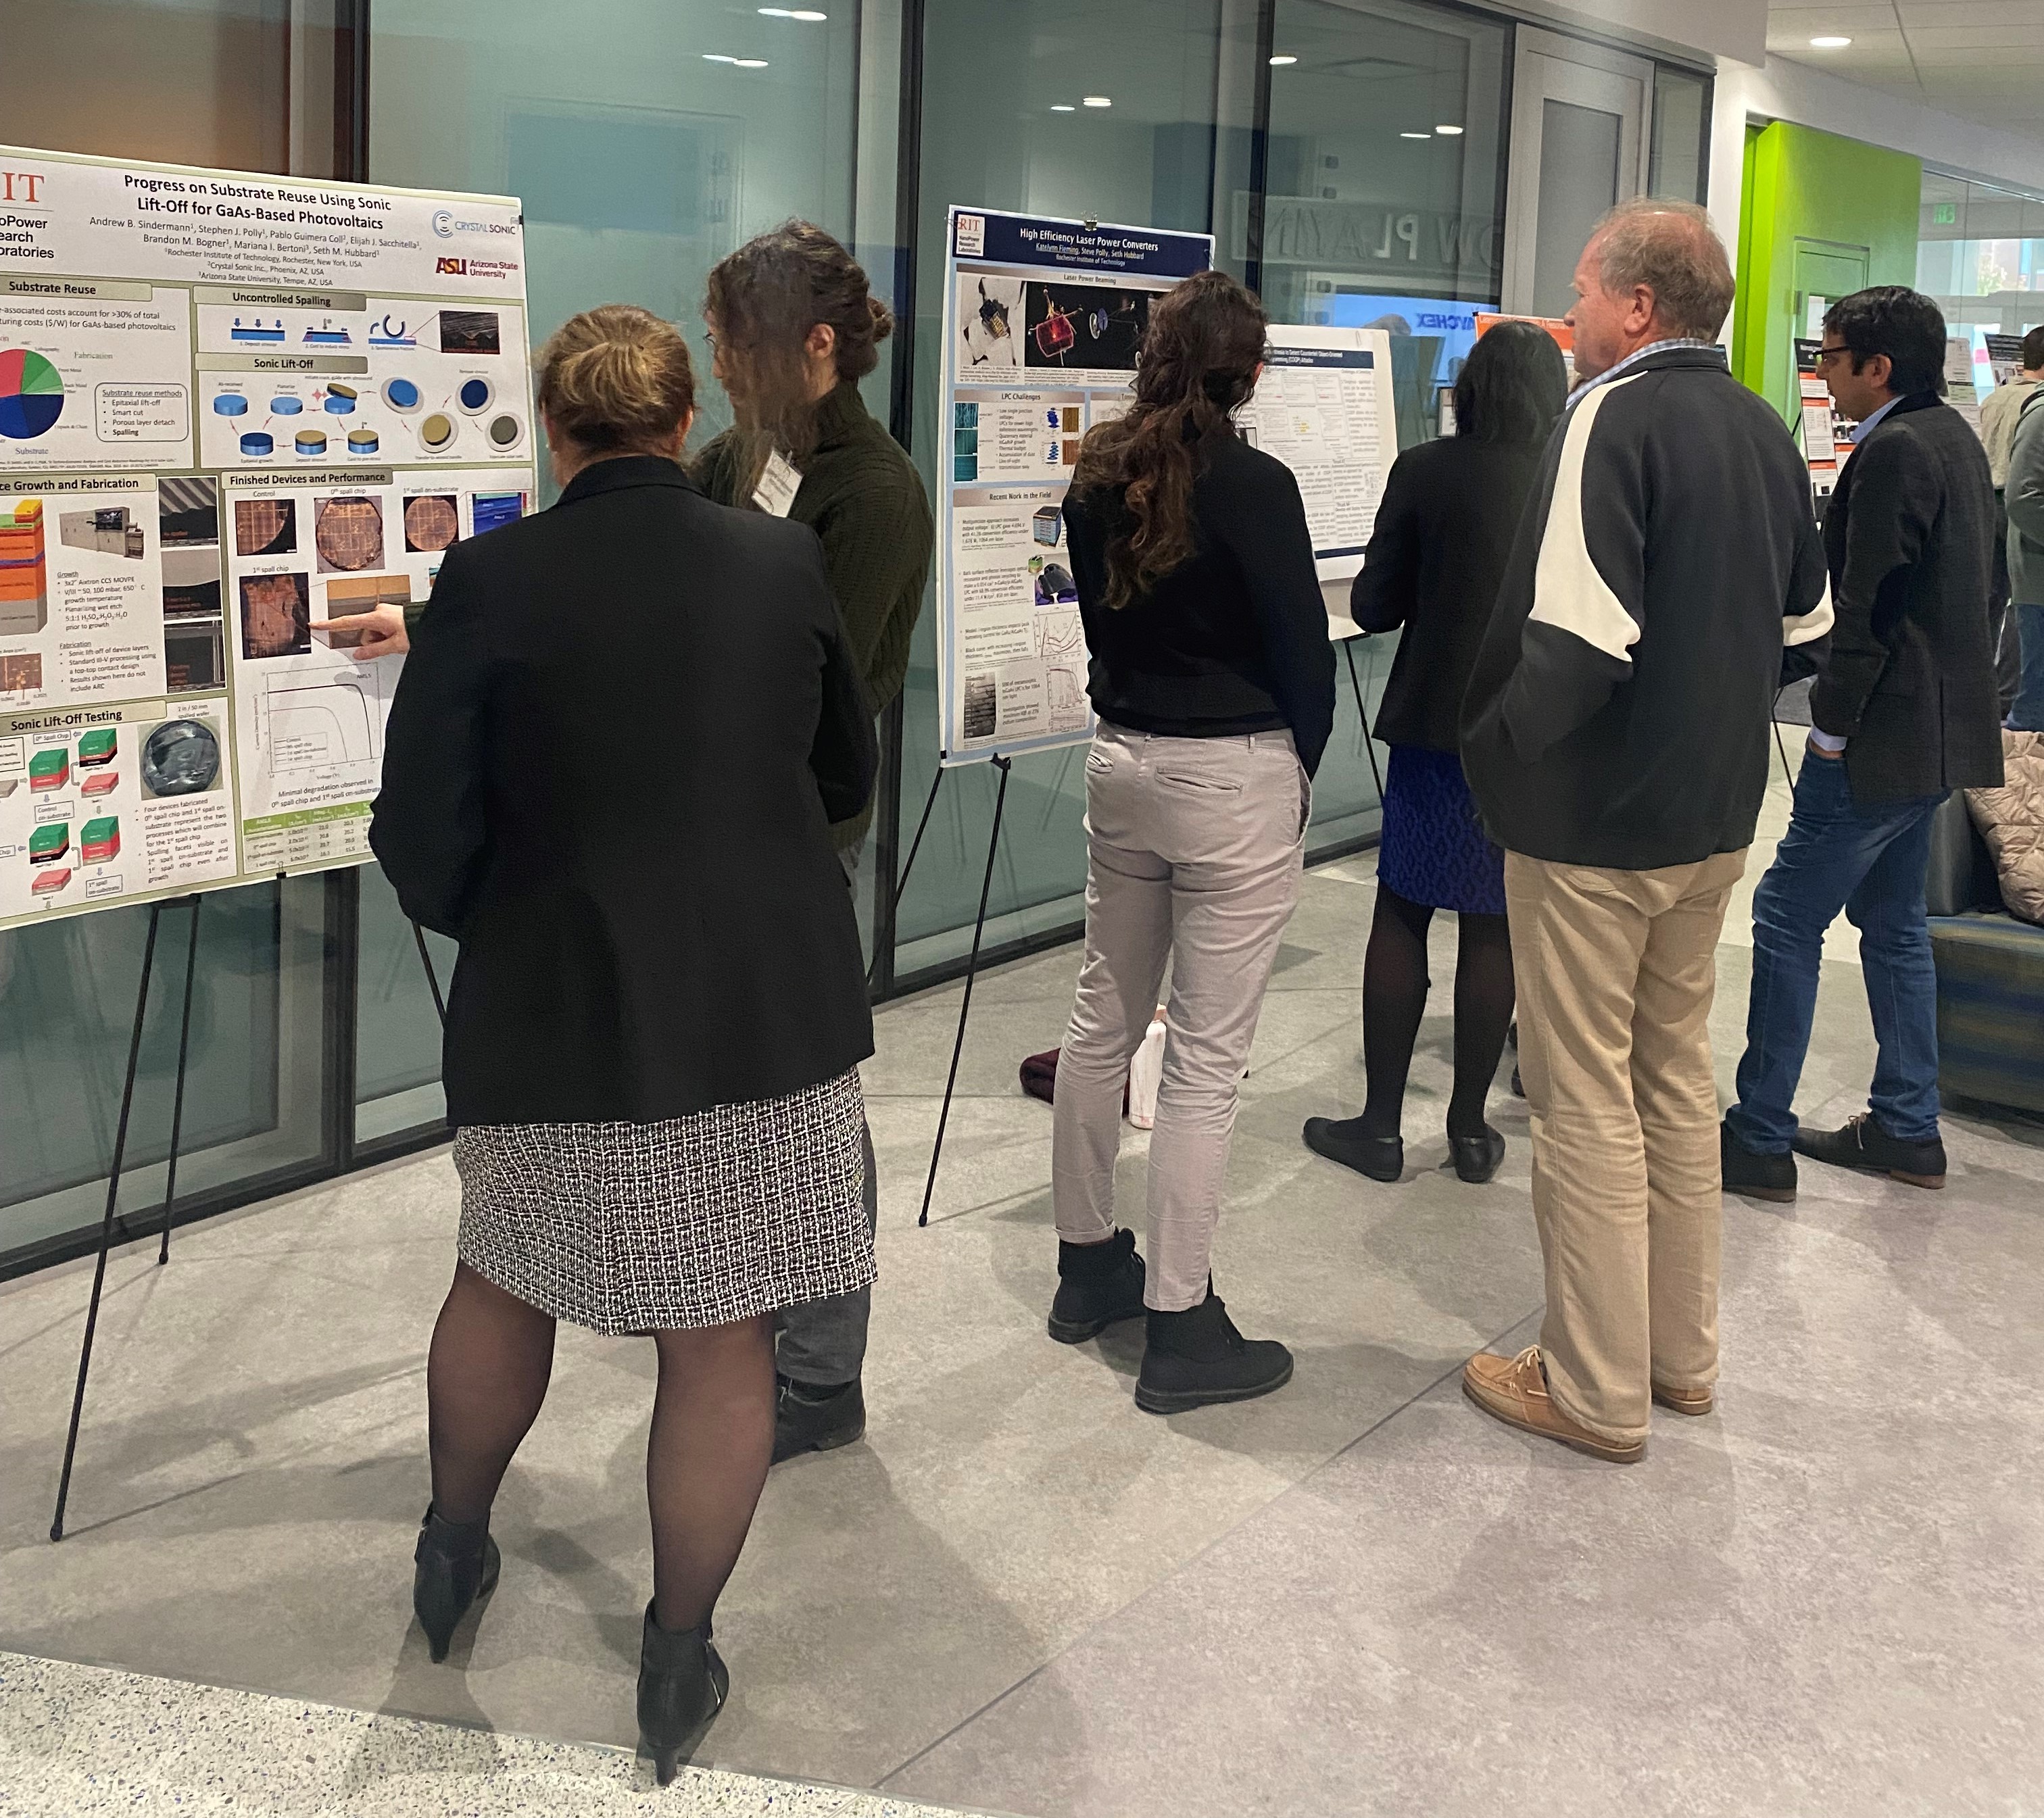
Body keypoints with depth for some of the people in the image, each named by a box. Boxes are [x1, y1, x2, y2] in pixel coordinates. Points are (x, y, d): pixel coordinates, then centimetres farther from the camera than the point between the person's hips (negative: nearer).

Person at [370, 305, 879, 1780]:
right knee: (722, 1335, 10)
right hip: (770, 1004, 1)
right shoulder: (783, 562, -3)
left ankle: (454, 1551, 44)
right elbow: (849, 776, 10)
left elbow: (423, 835, -10)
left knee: (506, 1275, 24)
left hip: (555, 1009, -1)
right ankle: (679, 1663, 22)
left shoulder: (493, 582, -12)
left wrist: (489, 923, 11)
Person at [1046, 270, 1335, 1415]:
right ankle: (1181, 1328, 4)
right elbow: (1304, 650, -9)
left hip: (1122, 760, 6)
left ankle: (1089, 1267, 28)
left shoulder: (1100, 476, 4)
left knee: (1106, 1021, 16)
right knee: (1208, 1054, -2)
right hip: (1235, 778, -6)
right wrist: (1299, 769, 6)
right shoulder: (1253, 484, -14)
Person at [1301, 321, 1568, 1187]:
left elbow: (1372, 605, -4)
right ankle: (1470, 1126, 16)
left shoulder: (1424, 472, -7)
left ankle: (1381, 1125, 10)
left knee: (1401, 917, 7)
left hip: (1435, 726, -1)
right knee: (1492, 930, 8)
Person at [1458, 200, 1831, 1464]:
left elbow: (1579, 637, -27)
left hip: (1594, 822, -8)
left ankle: (1599, 1392, 12)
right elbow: (1807, 619, 17)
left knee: (1587, 1098, 2)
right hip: (1718, 813, 8)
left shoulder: (1613, 420, -17)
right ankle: (1683, 1354, 30)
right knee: (1677, 1074, 19)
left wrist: (1491, 741, -14)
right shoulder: (1763, 427, 9)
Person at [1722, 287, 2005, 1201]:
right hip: (1940, 730, 10)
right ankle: (1906, 1127, 25)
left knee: (1787, 919, -3)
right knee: (1893, 921, 17)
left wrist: (1832, 728, -14)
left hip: (1884, 738, -10)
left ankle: (1760, 1136, 2)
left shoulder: (1893, 452, -18)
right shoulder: (1954, 436, 13)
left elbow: (1867, 606, -21)